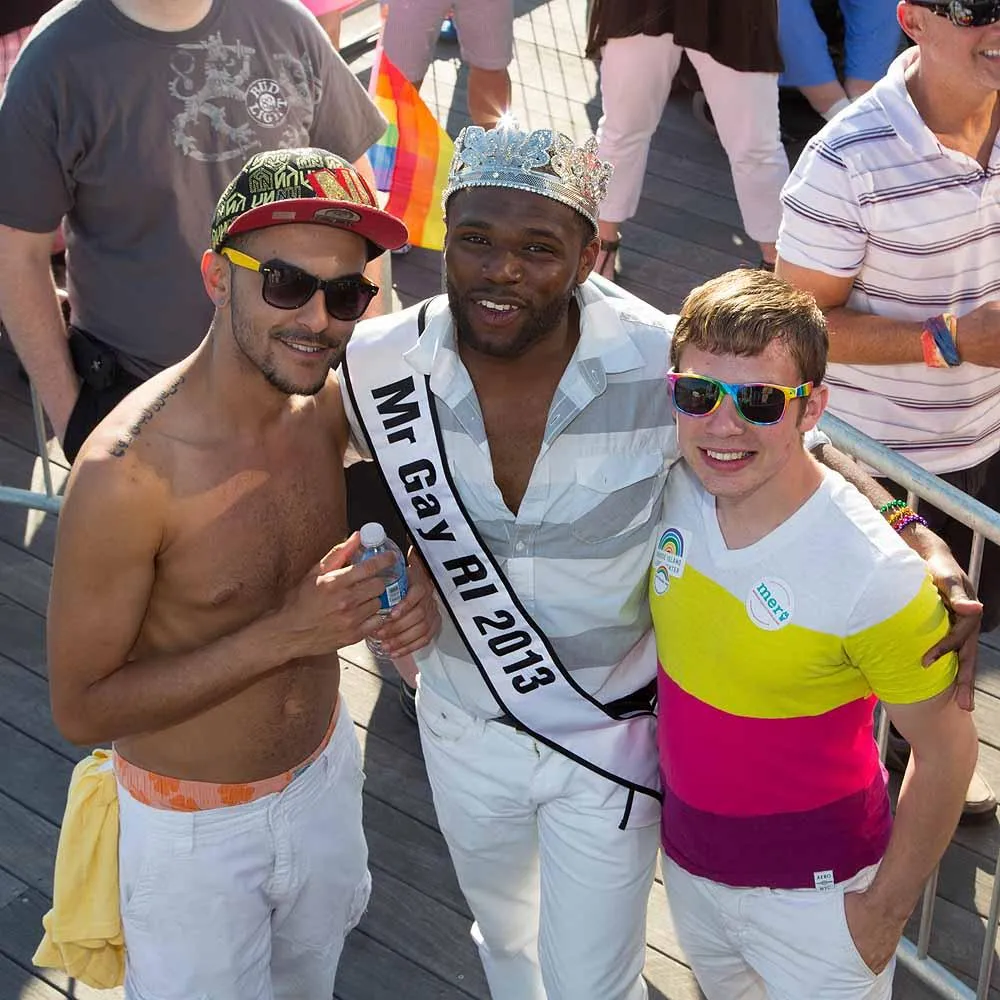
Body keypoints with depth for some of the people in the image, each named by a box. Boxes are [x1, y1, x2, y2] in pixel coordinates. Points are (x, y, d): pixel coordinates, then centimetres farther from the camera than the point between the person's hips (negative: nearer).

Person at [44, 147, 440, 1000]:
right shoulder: (128, 470, -31)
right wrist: (284, 635, -32)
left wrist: (409, 584, -16)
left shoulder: (328, 403, -14)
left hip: (326, 771, 6)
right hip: (196, 826, -5)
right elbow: (82, 709, -24)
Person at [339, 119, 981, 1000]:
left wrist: (925, 547, -23)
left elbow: (801, 446, -11)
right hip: (464, 723, 3)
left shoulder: (667, 366, -29)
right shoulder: (376, 365, -21)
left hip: (614, 737, -3)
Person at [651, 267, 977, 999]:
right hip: (687, 855, 5)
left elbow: (946, 753, -17)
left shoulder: (874, 576, -30)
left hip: (813, 891, -5)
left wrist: (887, 908, -10)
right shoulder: (673, 490, -15)